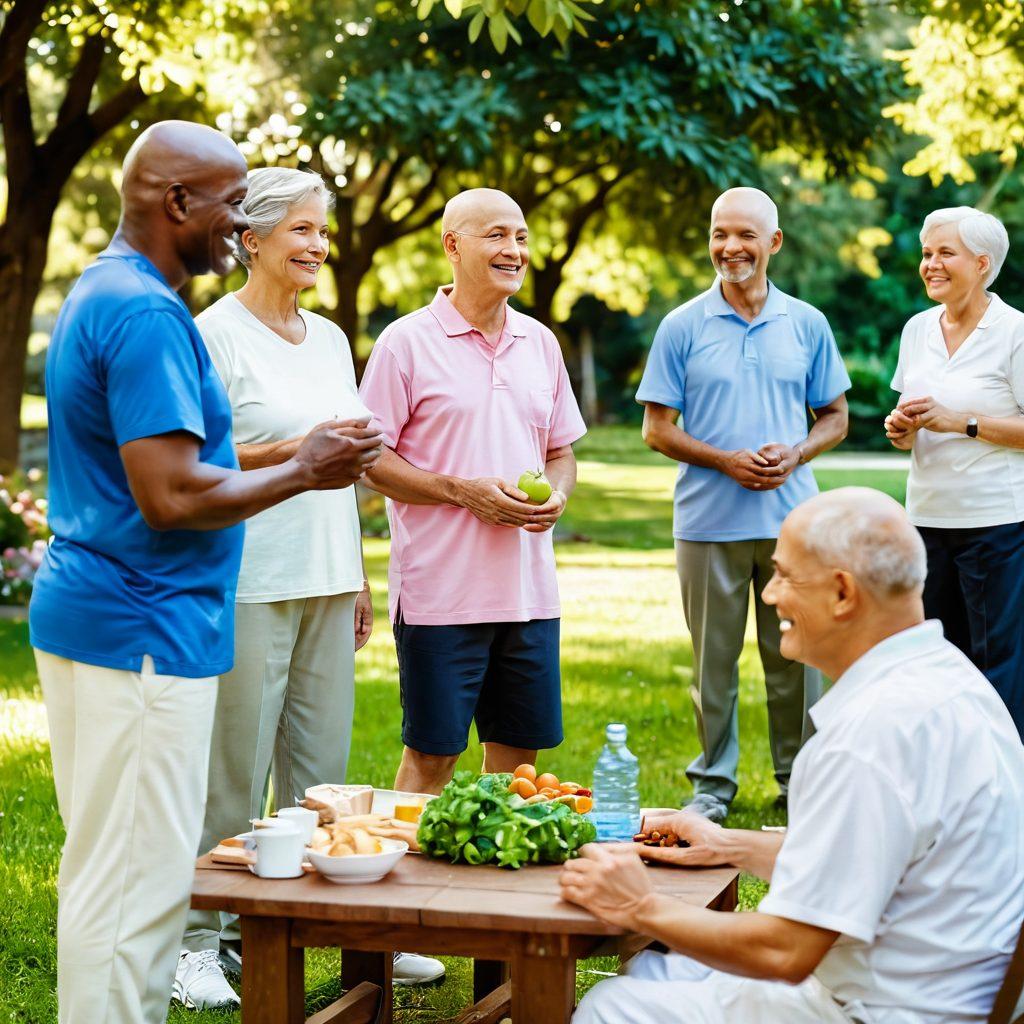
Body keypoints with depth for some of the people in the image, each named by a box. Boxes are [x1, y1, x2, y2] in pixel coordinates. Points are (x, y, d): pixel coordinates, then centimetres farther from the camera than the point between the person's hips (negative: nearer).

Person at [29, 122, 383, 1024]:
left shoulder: (101, 295, 16)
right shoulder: (146, 314, -17)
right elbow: (172, 497, -23)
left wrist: (302, 453, 15)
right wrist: (304, 474, -10)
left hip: (87, 613, 11)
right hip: (142, 633, -11)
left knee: (109, 874, 16)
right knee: (135, 885, -5)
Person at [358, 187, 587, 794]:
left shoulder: (540, 343, 12)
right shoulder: (407, 342, -5)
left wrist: (557, 496, -4)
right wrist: (464, 491, -16)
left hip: (530, 589, 5)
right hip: (440, 589, -5)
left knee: (519, 750, 11)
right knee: (430, 755, 1)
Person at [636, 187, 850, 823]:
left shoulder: (807, 325, 7)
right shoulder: (682, 327, 1)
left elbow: (835, 417, 11)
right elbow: (657, 428, 1)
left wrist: (795, 453, -9)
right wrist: (726, 461, -13)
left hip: (792, 520, 1)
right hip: (709, 523, -1)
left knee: (797, 657, 6)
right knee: (714, 659, 6)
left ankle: (800, 781, 20)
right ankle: (714, 782, 19)